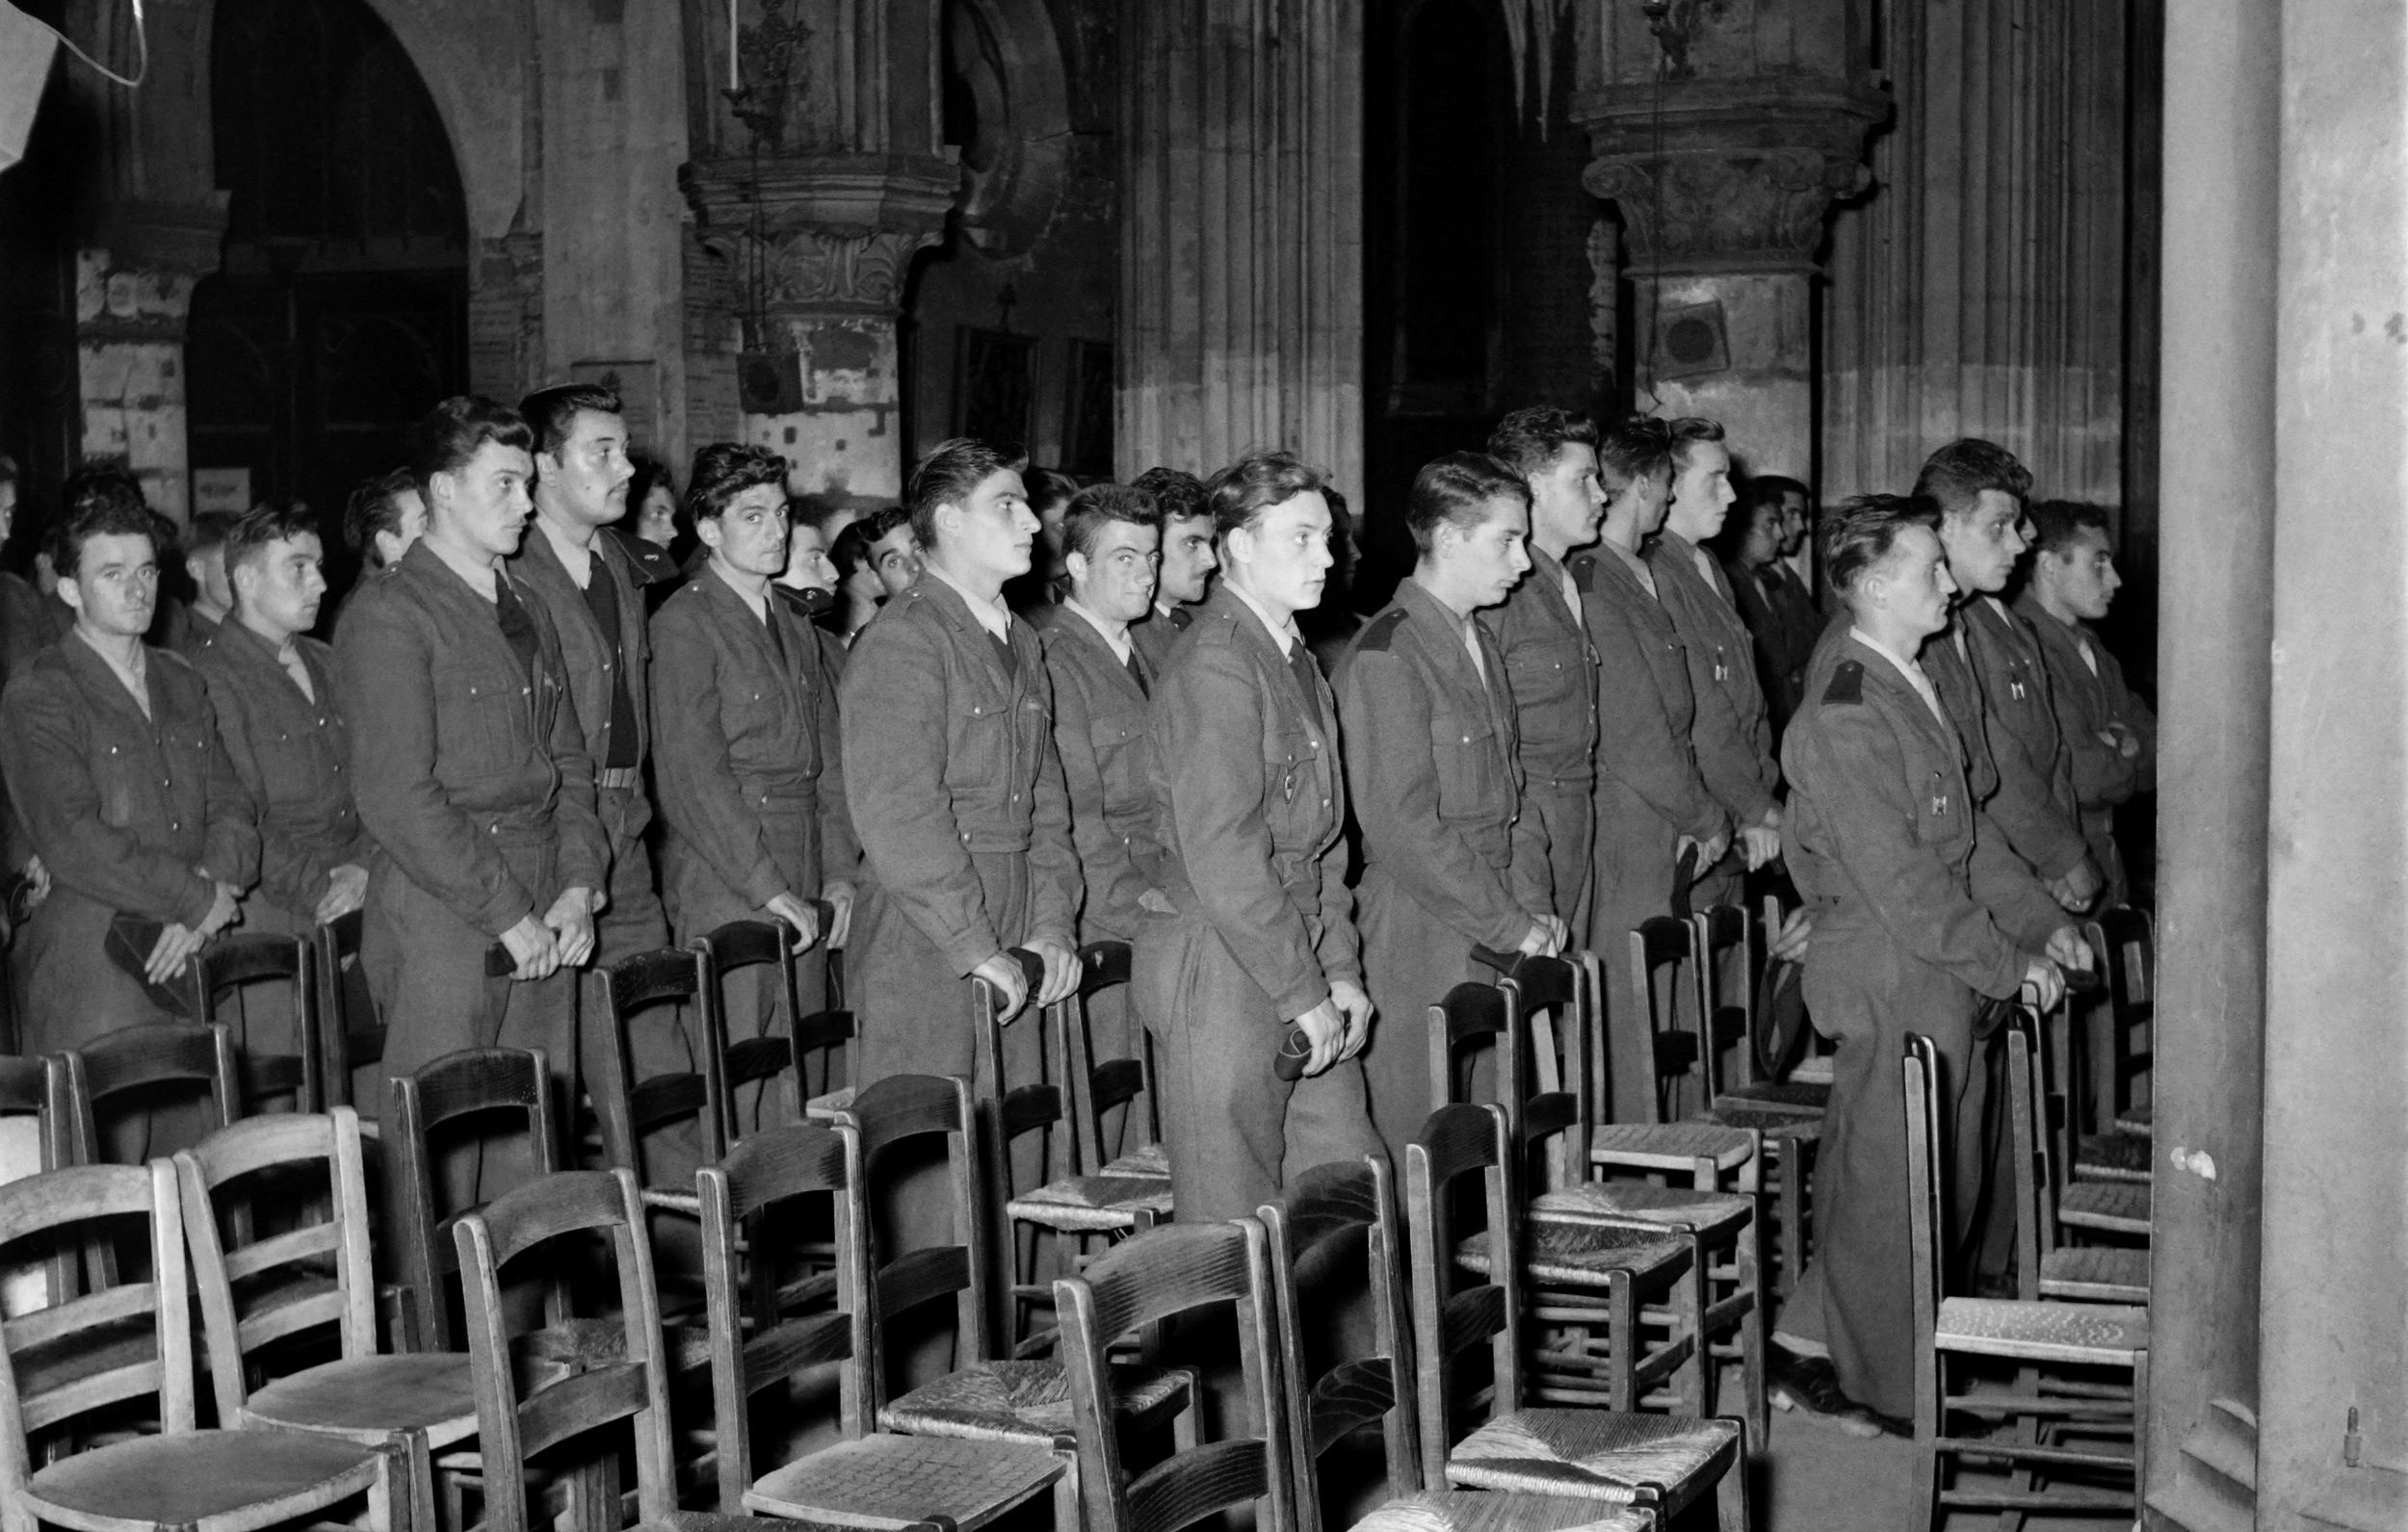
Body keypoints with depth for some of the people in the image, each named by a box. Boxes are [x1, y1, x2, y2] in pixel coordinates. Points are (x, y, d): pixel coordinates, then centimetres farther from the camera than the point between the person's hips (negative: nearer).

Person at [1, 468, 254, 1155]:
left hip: (190, 970, 6)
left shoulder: (182, 684, 19)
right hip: (87, 978, -6)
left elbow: (233, 810, 14)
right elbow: (72, 843, -14)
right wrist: (198, 898, -10)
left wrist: (210, 886, -7)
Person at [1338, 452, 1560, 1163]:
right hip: (1421, 942, -8)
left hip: (1494, 938, 8)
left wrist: (1533, 910, 8)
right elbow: (1404, 826, -18)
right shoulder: (1385, 657, -14)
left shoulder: (1479, 644, 16)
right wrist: (1510, 925, -13)